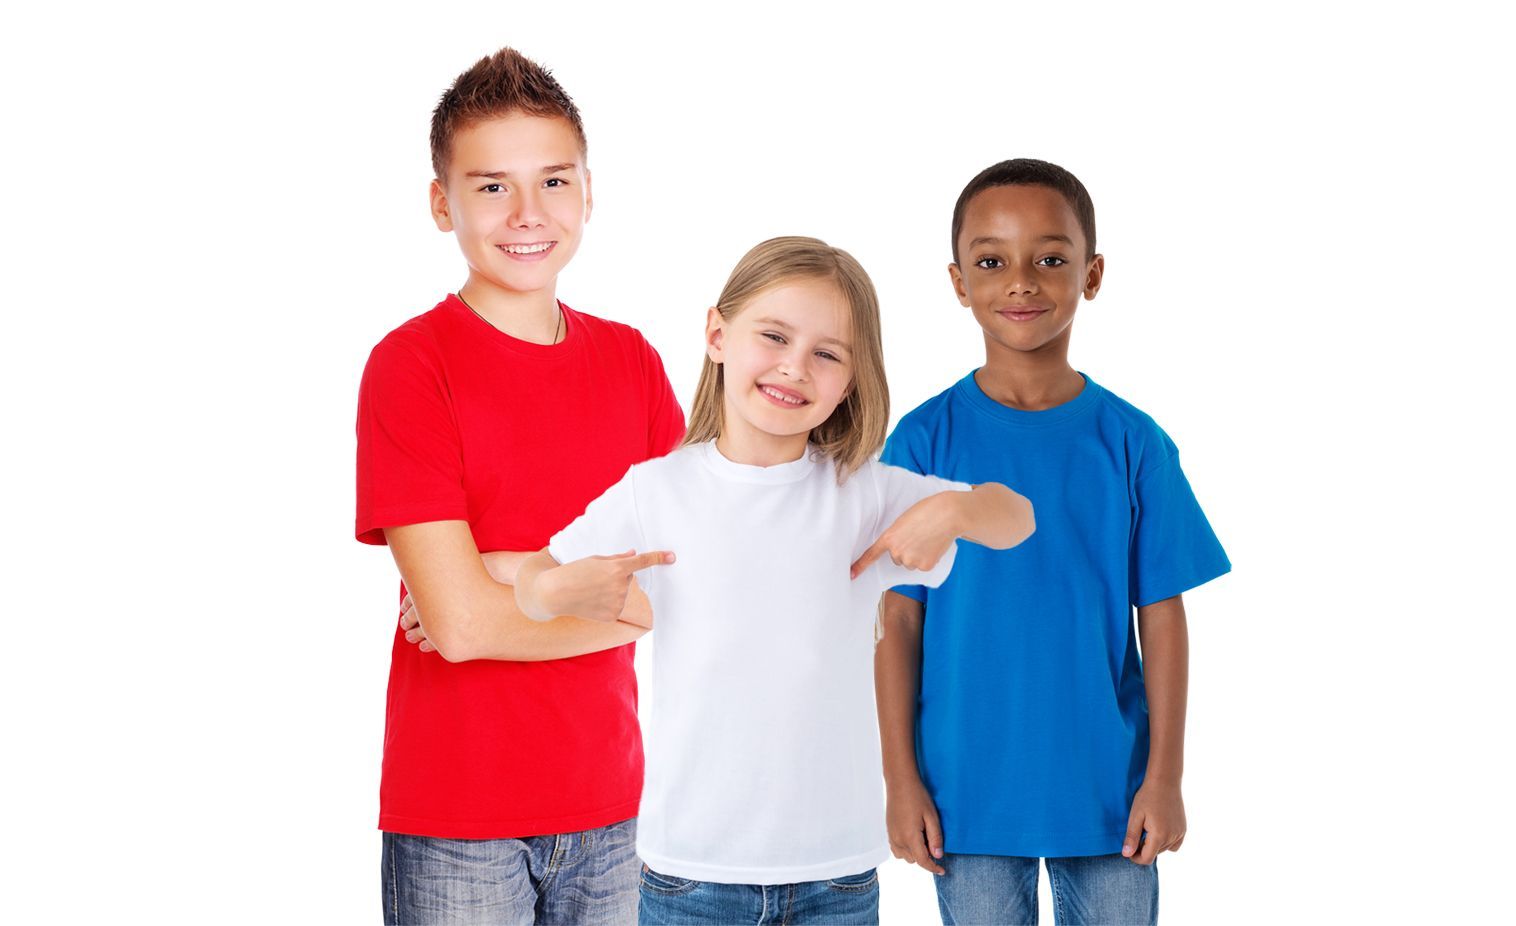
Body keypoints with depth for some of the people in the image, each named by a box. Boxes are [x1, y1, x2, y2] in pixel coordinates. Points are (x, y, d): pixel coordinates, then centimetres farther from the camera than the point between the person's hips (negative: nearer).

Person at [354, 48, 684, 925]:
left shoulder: (631, 360, 6)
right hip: (457, 825, -4)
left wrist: (519, 575, -12)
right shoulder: (410, 365, -9)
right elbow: (461, 622, -16)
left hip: (608, 806, 4)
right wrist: (631, 597, -6)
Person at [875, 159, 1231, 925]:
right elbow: (899, 618, -3)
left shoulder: (1131, 442, -3)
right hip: (968, 790, -1)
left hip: (1108, 789, 1)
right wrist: (900, 777, -4)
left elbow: (1162, 617, 0)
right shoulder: (923, 441, -5)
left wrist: (1165, 775, -2)